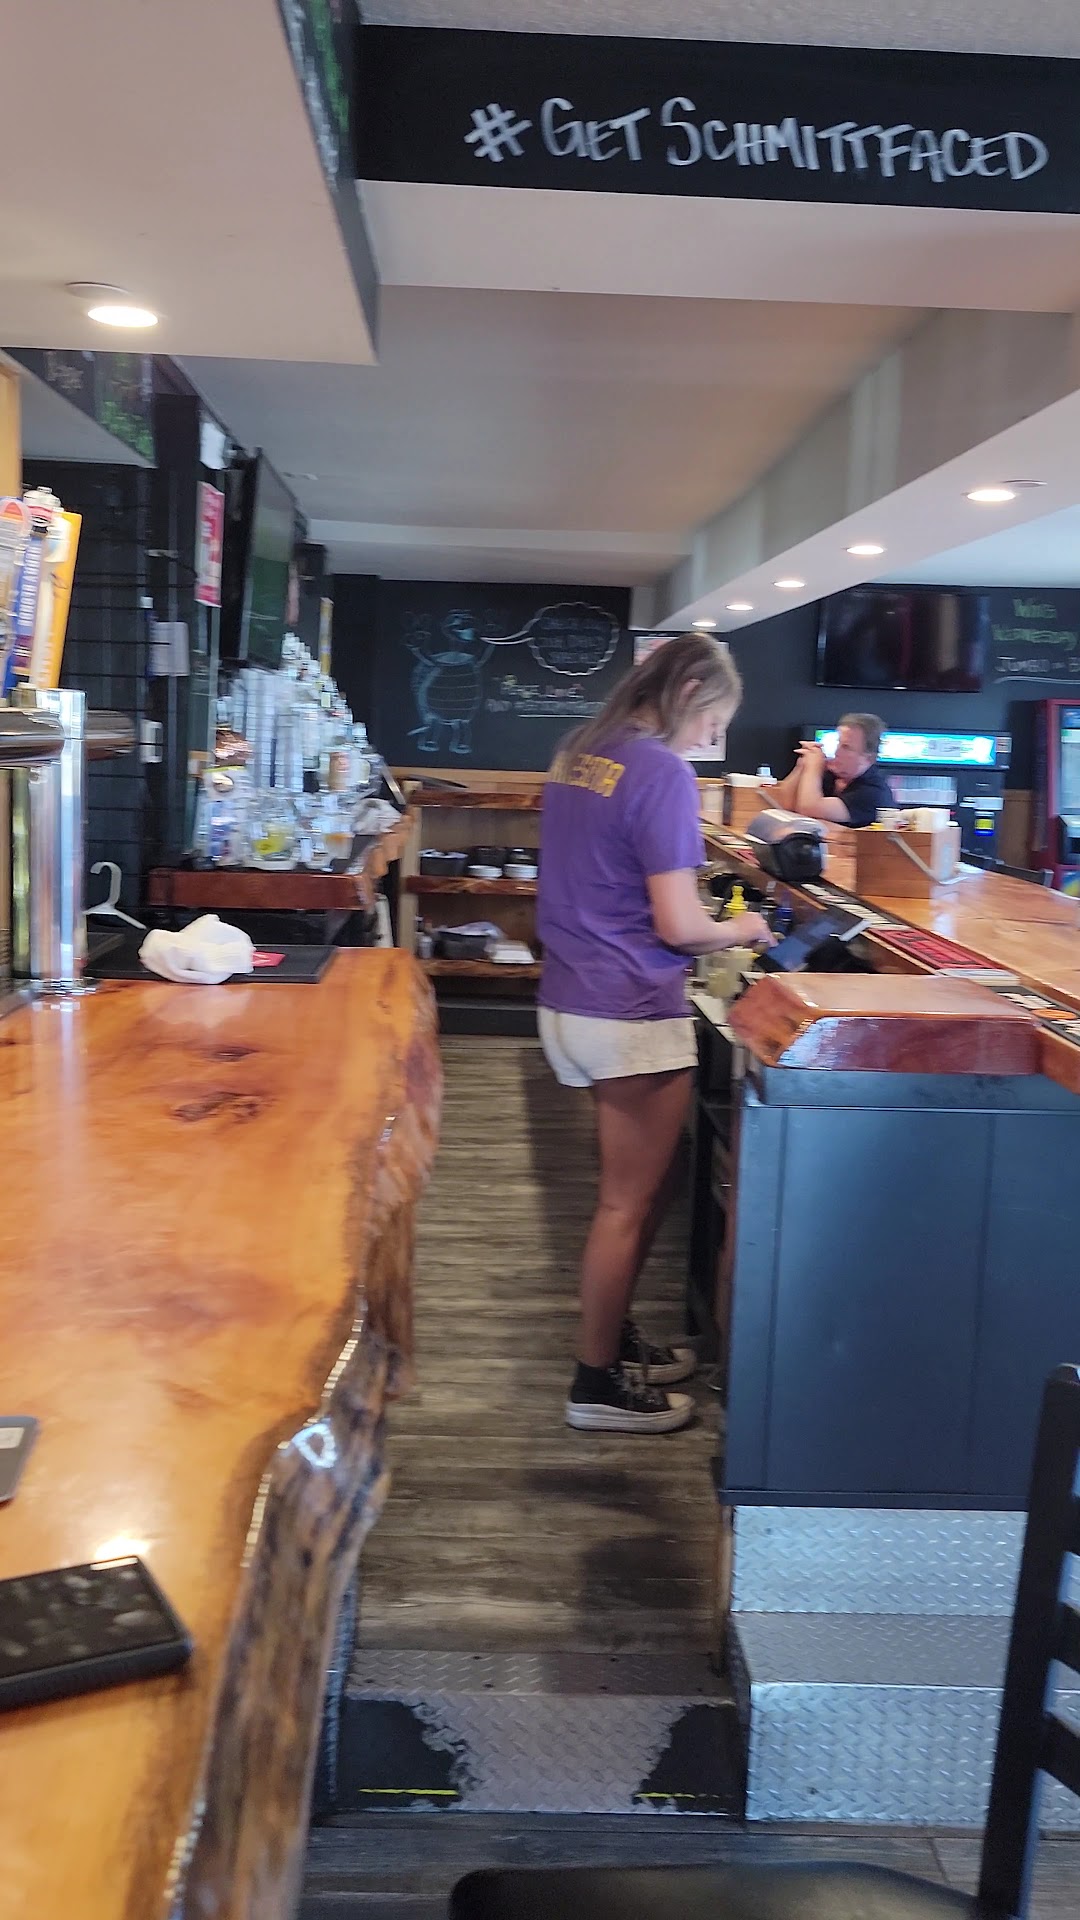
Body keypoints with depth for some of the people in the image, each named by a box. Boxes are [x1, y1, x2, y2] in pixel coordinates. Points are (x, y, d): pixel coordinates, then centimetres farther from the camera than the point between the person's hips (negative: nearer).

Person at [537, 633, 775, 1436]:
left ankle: (614, 1337, 33)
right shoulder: (662, 774, -16)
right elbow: (677, 926, -19)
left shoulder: (580, 754, 11)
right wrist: (739, 931, 1)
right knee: (629, 1202, 4)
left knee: (643, 1187, 21)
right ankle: (598, 1385, 16)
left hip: (573, 1000, 9)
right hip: (632, 1015, -9)